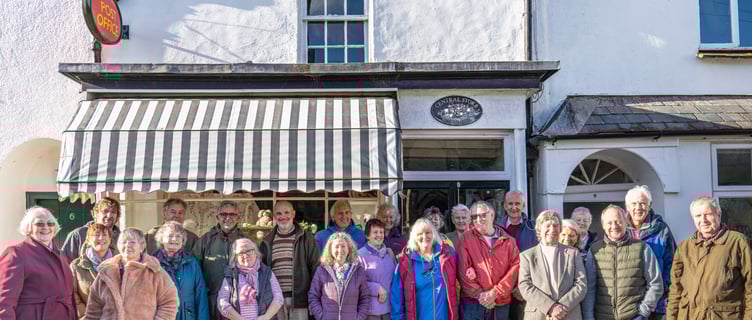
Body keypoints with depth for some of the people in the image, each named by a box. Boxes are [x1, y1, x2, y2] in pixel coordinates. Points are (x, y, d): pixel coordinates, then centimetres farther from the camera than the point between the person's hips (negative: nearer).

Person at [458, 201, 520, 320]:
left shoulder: (508, 241, 6)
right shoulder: (466, 239, 1)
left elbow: (515, 267, -2)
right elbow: (463, 271, -4)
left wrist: (495, 293, -10)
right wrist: (479, 294, -11)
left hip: (501, 303, 2)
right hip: (473, 302, -2)